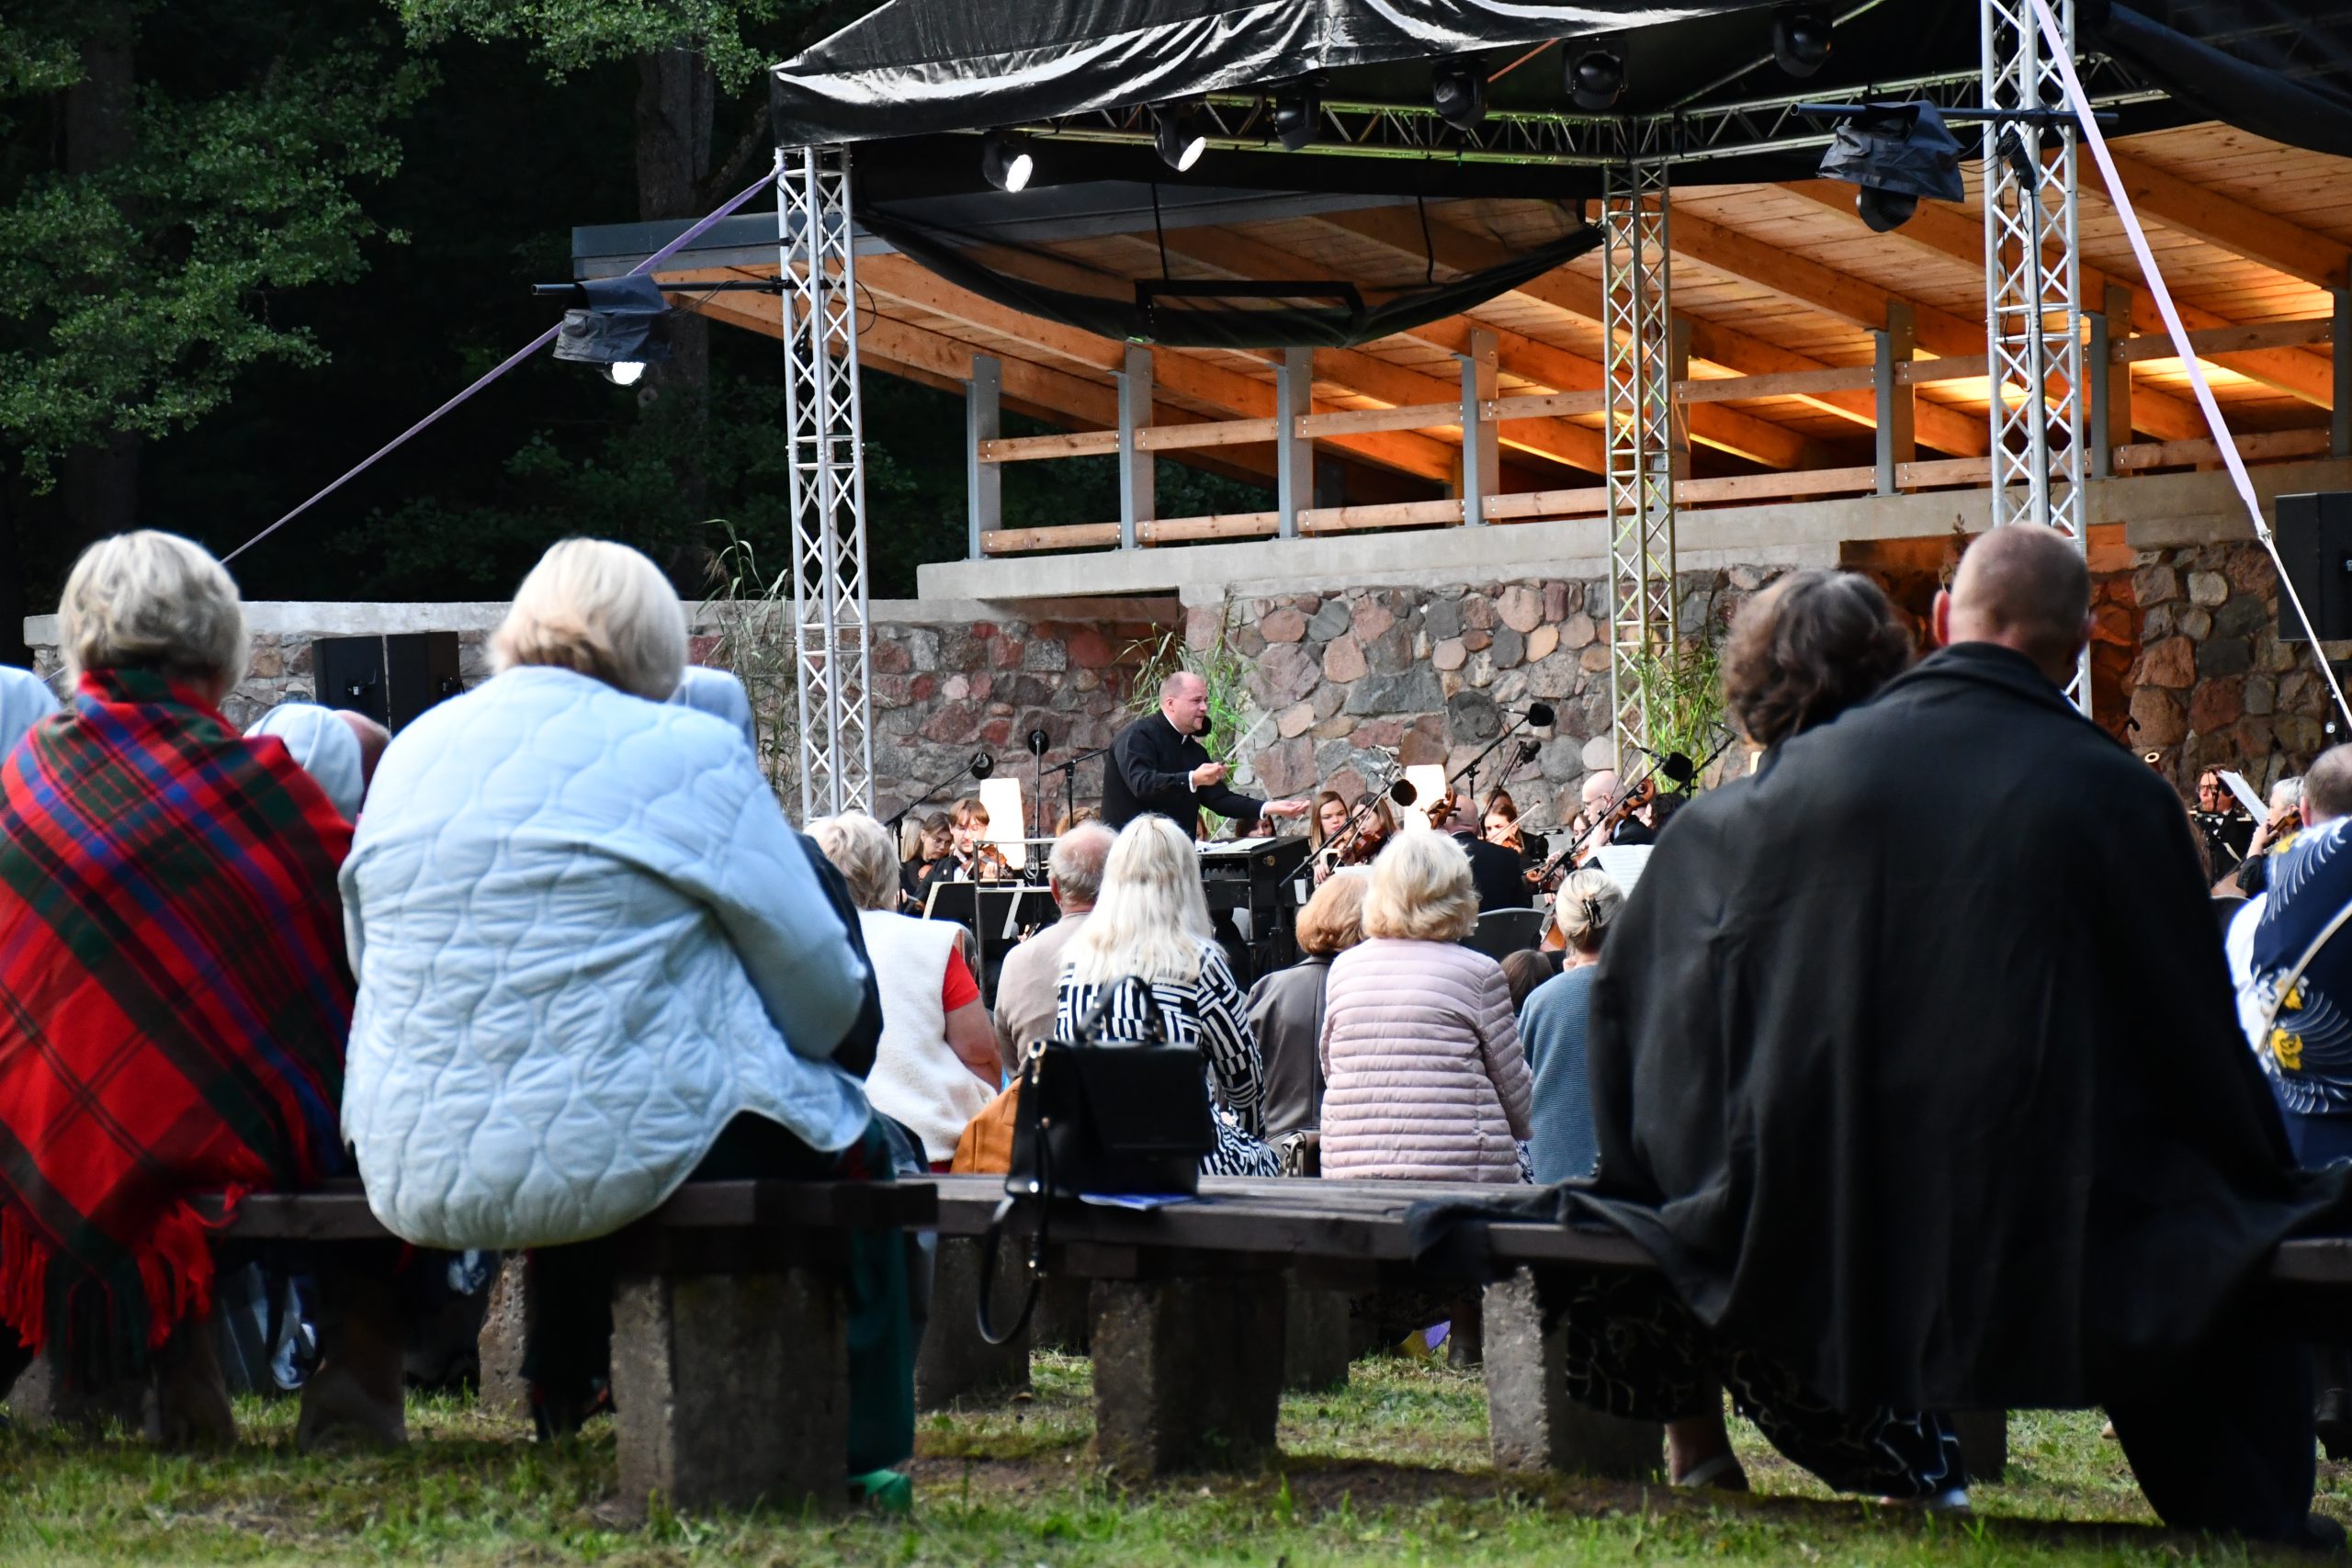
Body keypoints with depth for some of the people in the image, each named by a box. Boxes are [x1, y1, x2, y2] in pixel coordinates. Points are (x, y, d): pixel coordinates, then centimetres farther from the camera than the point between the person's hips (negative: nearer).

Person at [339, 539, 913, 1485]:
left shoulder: (414, 750, 10)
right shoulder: (690, 757, -6)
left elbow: (368, 957, 20)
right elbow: (824, 991, -1)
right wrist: (846, 1042, 22)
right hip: (608, 1162, -6)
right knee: (850, 1144, 20)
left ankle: (564, 1389, 46)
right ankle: (852, 1448, 22)